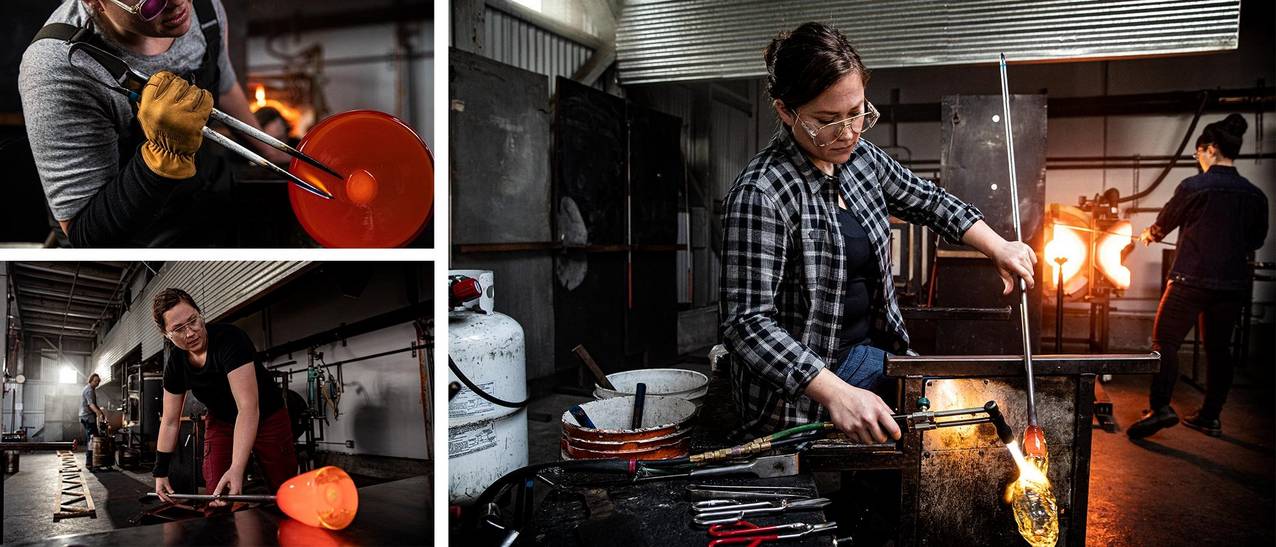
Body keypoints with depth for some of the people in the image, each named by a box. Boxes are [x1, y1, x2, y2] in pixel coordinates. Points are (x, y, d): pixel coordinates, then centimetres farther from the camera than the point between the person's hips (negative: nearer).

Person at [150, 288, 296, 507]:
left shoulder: (229, 339, -32)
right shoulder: (175, 363, -13)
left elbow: (248, 407, -41)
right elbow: (170, 421, 0)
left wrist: (236, 468, -49)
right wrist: (160, 472, -2)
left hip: (267, 417, -4)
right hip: (221, 422, 5)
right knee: (217, 497, -6)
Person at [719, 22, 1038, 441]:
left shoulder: (859, 157, 1)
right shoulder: (760, 194, -25)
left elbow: (928, 201, 18)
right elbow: (746, 323, -29)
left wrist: (998, 248, 4)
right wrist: (836, 394, -37)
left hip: (875, 350, 9)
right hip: (801, 396, -8)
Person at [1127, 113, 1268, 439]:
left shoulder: (1193, 187, -8)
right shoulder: (1255, 195, 5)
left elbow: (1165, 223, 7)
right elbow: (1256, 241, 16)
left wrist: (1149, 235, 29)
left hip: (1192, 279, -5)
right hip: (1233, 284, 5)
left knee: (1165, 341, -2)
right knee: (1218, 348, 13)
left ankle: (1160, 407, -17)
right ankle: (1210, 417, 17)